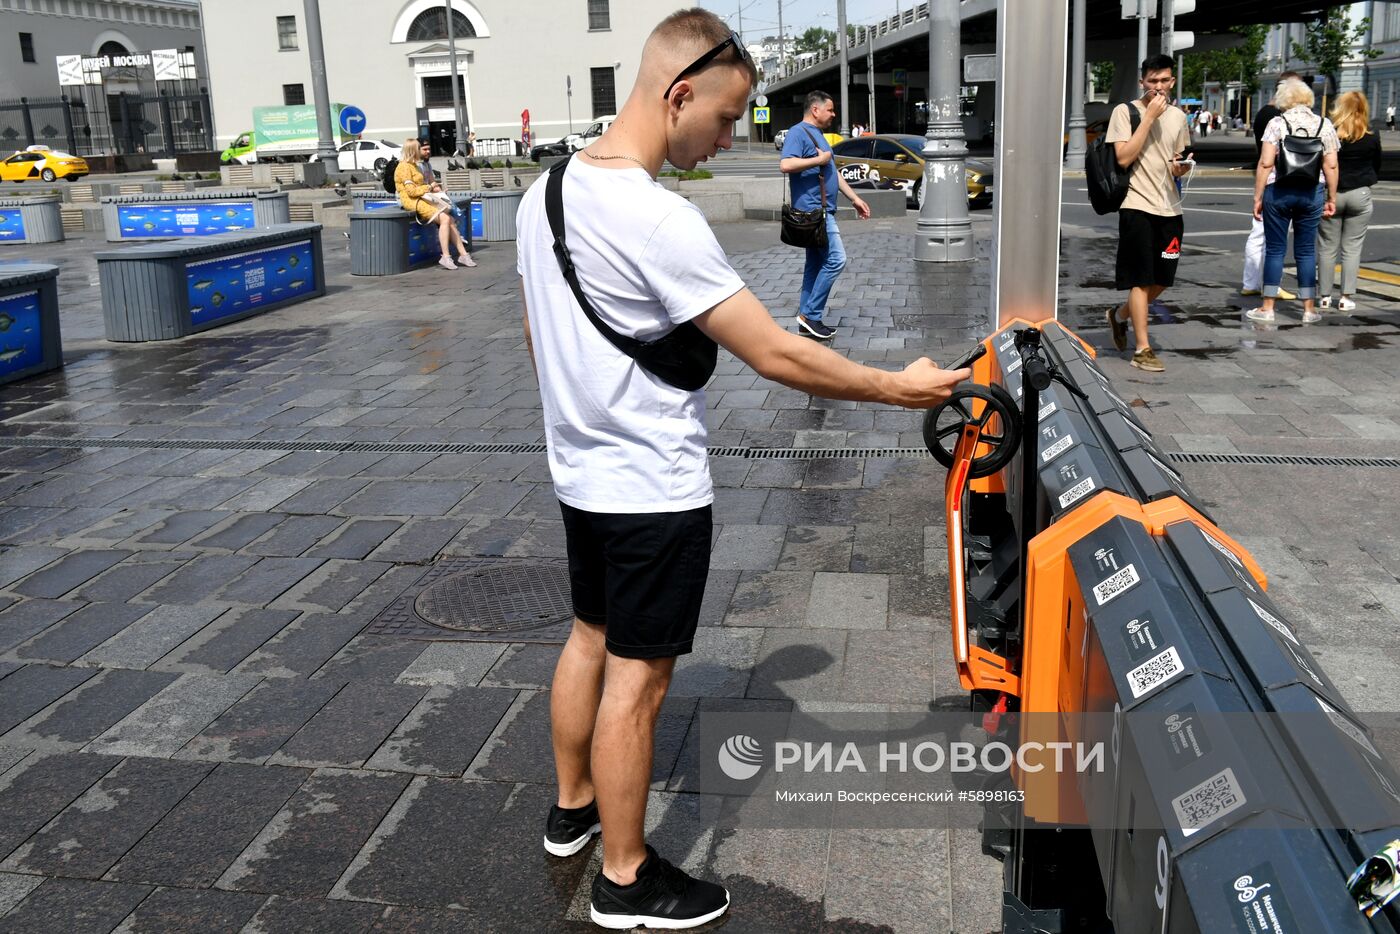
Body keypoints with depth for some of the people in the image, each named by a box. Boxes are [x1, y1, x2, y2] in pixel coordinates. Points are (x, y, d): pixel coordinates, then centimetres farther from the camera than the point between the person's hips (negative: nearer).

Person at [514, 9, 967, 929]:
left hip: (581, 473, 9)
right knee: (637, 678, 4)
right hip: (656, 491, -9)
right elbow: (775, 354, -24)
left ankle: (573, 807, 41)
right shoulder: (659, 220, -25)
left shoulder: (545, 191, 2)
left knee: (590, 637, 23)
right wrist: (898, 387, -13)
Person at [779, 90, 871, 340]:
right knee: (836, 259, -14)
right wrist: (819, 159, -18)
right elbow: (786, 165, -26)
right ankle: (810, 314, -9)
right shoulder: (798, 132, -10)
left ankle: (808, 319, 13)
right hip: (812, 209, -10)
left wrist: (854, 198, 25)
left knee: (816, 264, 10)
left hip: (823, 210, 10)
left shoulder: (817, 135, 21)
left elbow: (833, 172, 27)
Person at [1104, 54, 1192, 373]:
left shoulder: (1177, 116, 13)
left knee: (1162, 280, 11)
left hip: (1169, 207, 6)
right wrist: (1150, 116, -15)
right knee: (1141, 280, -4)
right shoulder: (1125, 111, -4)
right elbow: (1124, 158, -15)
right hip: (1137, 205, -6)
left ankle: (1120, 315, 35)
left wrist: (1181, 167, -2)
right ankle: (1142, 349, 2)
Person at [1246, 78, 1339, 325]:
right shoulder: (1324, 124, 5)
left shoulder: (1277, 123, -2)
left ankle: (1268, 308, 8)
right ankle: (1309, 309, 13)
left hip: (1279, 191, -2)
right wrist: (1331, 198, 11)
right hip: (1312, 192, 2)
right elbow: (1331, 166, 3)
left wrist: (1257, 197, -4)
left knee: (1275, 249, 5)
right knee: (1306, 250, 9)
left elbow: (1265, 163, -9)